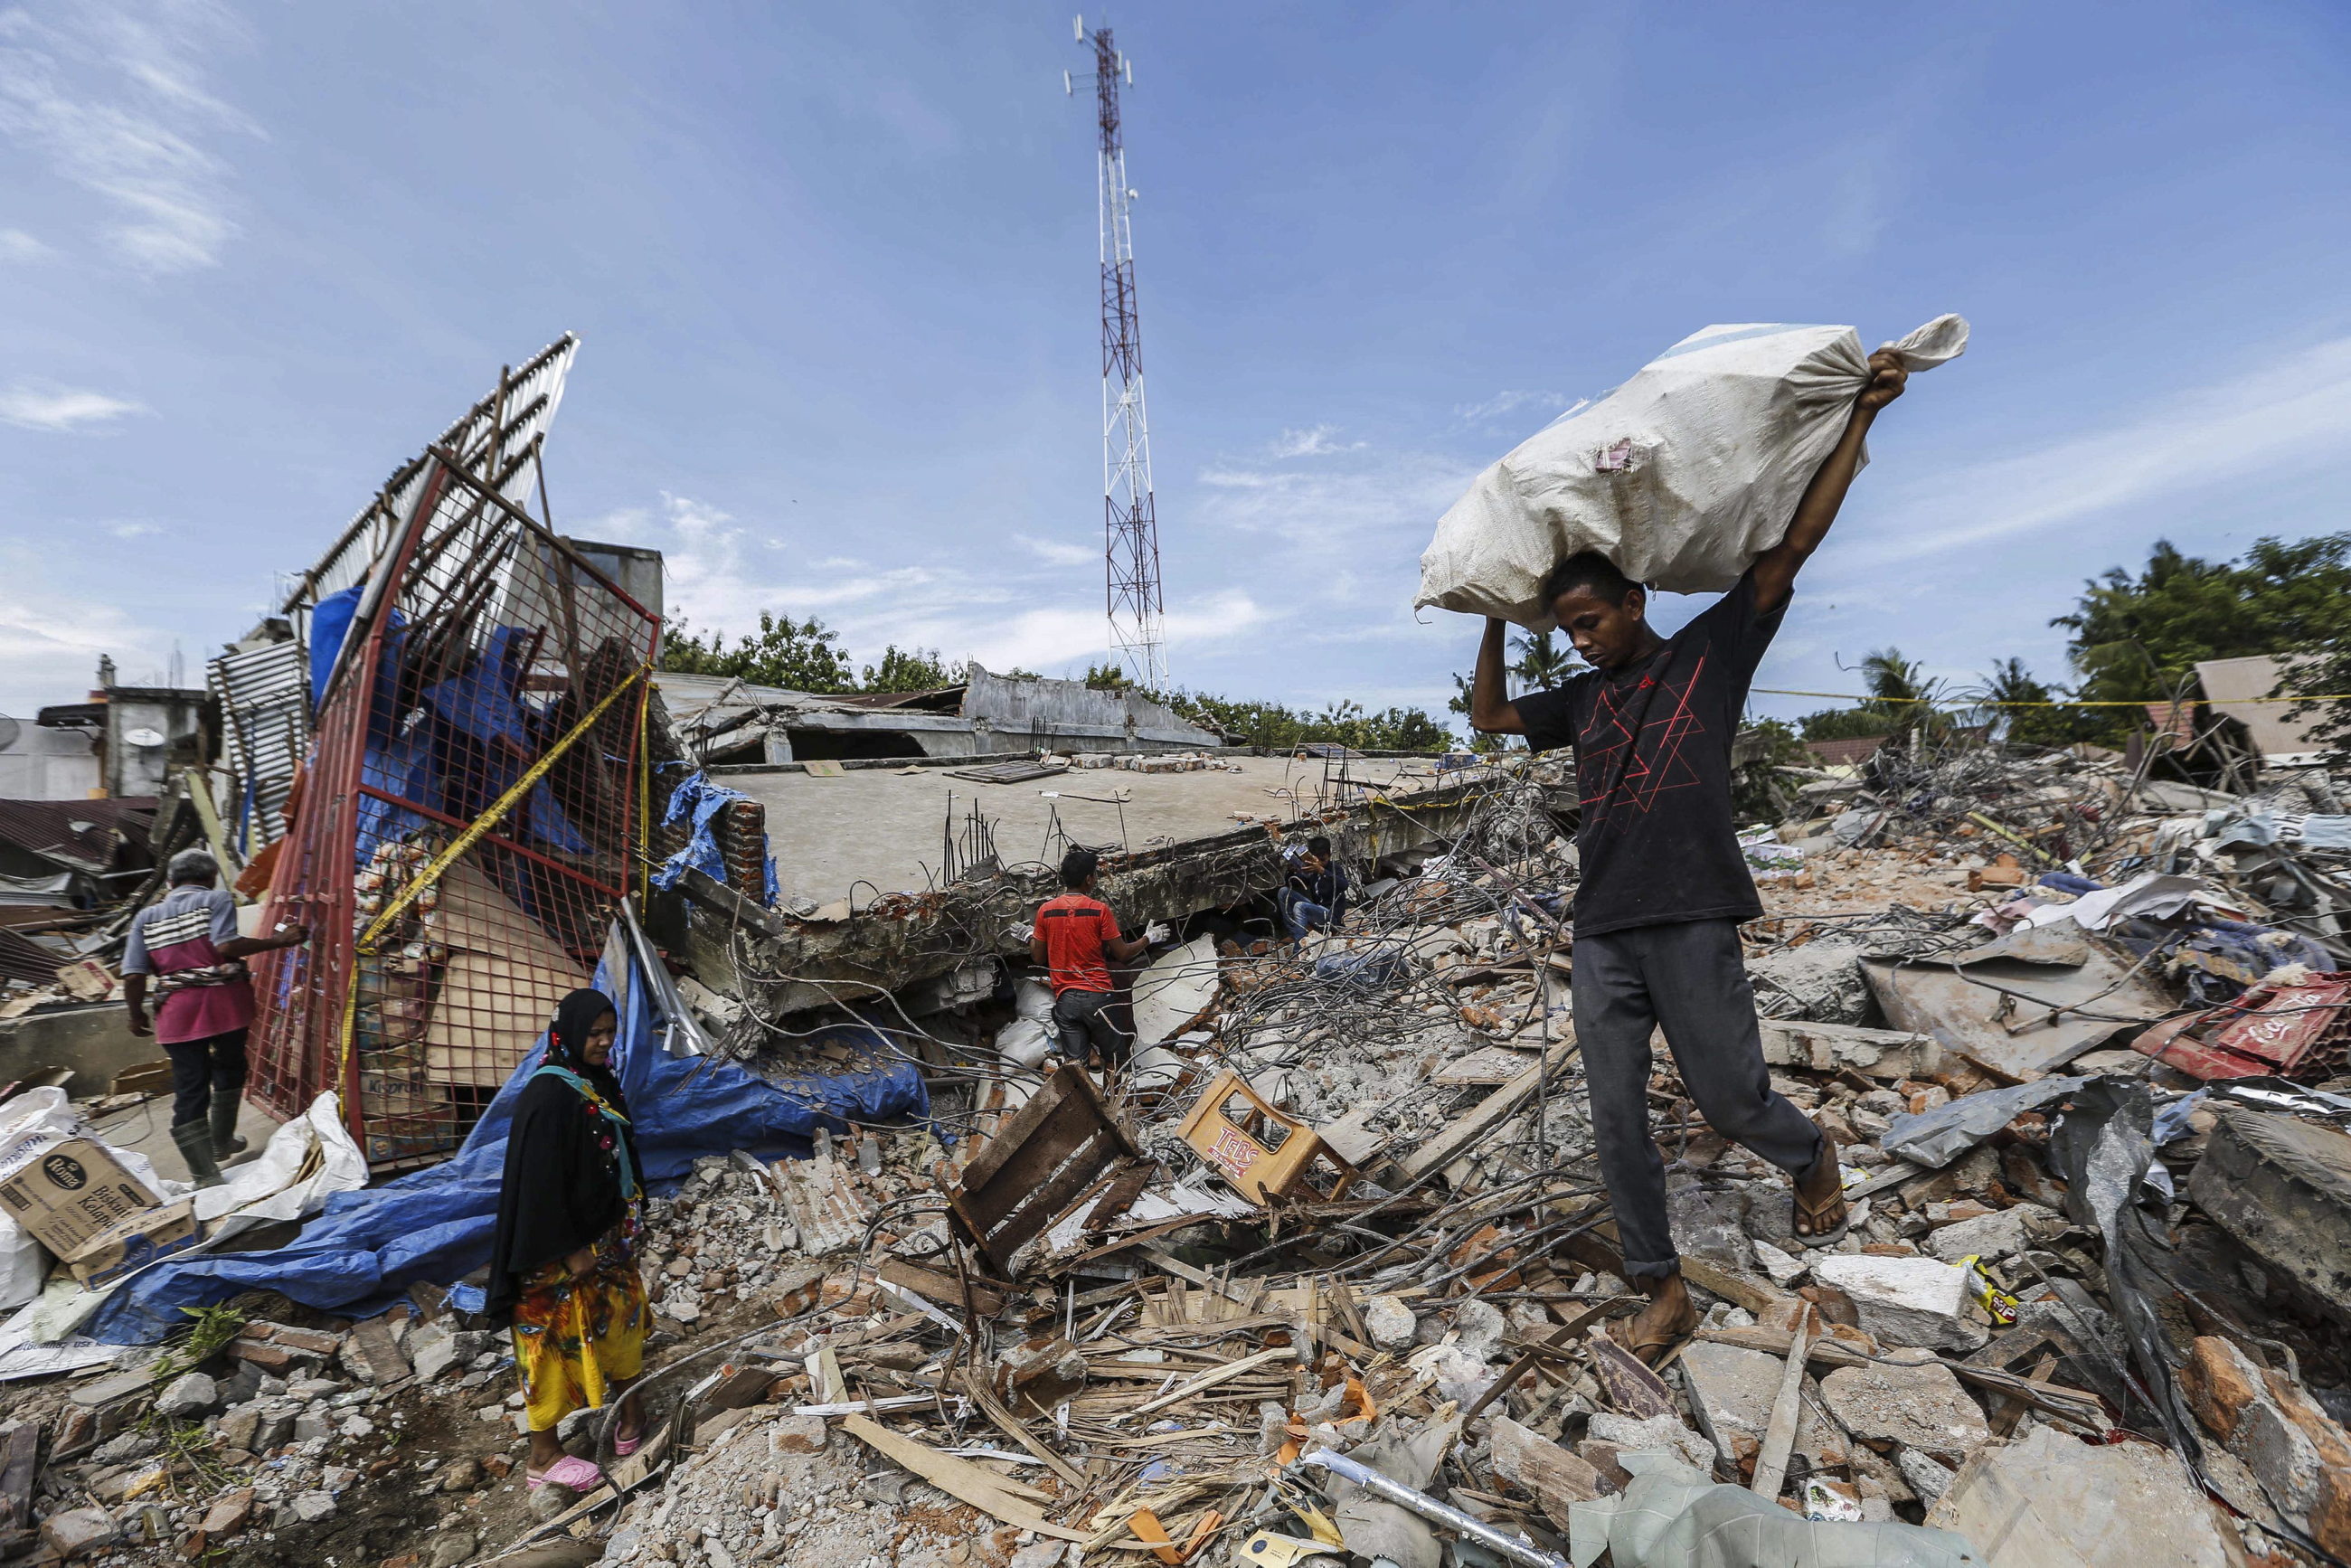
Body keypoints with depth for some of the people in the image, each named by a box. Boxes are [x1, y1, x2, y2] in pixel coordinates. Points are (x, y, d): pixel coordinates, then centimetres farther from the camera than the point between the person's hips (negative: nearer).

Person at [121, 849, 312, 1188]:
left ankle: (206, 1176, 5)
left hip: (177, 1011, 3)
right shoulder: (218, 899, -2)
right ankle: (220, 1143, 36)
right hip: (224, 1002, -2)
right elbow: (226, 946, -18)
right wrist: (279, 941, -14)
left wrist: (136, 1016, 16)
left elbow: (134, 976, 4)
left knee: (189, 1089, 5)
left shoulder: (146, 916, 10)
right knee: (229, 1070, 22)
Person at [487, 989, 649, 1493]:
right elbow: (539, 1179, -23)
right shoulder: (548, 1094, -24)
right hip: (566, 1246, -8)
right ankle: (543, 1456, 27)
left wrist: (631, 1216, 14)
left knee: (622, 1317, 21)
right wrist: (569, 1250, -20)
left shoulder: (600, 1082, 2)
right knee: (560, 1336, 8)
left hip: (610, 1235, 8)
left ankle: (627, 1409, 40)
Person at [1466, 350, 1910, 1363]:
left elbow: (1794, 543, 0)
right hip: (1601, 935, 5)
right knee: (1616, 1119, 6)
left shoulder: (1709, 653, 4)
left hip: (1691, 924, -4)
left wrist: (1861, 415, 2)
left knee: (1731, 1099, 7)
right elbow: (1488, 717, 23)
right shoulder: (1582, 700, 16)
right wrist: (1497, 622, 20)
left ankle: (1814, 1159, 42)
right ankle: (1662, 1289, 23)